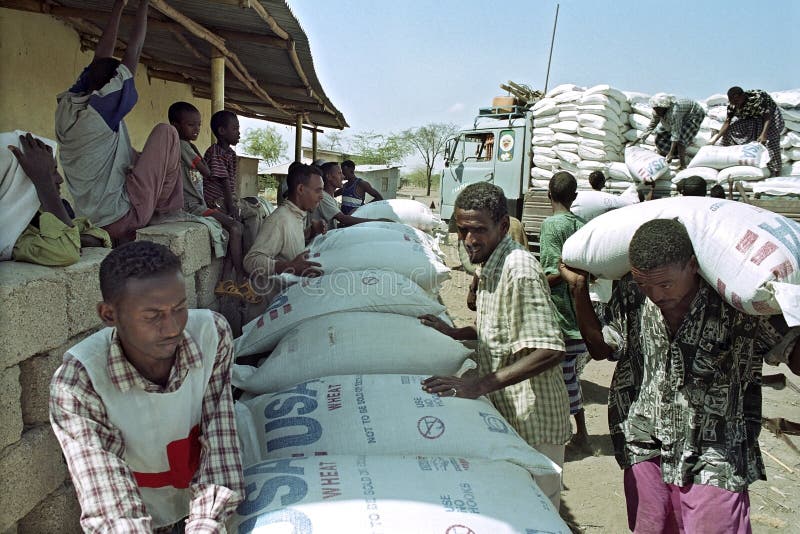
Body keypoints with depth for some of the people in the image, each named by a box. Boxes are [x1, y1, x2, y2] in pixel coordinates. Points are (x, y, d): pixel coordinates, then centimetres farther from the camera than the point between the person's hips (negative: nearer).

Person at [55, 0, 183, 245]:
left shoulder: (66, 108, 4)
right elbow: (133, 51, -10)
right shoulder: (101, 110, -17)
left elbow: (101, 57, 14)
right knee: (166, 132, 2)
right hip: (122, 218, -8)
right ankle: (168, 209, 9)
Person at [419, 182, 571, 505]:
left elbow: (549, 351, -29)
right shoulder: (490, 264, 8)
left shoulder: (520, 269, -22)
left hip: (531, 423, -9)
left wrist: (478, 385, -32)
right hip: (506, 411, 9)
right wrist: (455, 333, 10)